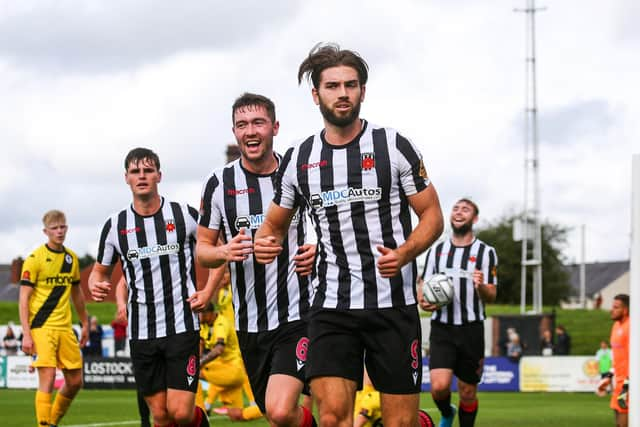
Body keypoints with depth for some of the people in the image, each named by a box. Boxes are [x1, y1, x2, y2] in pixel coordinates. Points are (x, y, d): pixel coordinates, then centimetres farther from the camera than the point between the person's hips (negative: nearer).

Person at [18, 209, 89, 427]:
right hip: (41, 327, -6)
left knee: (75, 382, 7)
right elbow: (24, 298, -9)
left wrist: (85, 323, 22)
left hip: (65, 328, 6)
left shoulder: (72, 258, 11)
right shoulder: (35, 259, -7)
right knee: (47, 380, -13)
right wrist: (26, 334, -15)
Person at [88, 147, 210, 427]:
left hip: (182, 327, -2)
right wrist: (95, 286, -6)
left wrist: (209, 291, -2)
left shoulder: (185, 215, -1)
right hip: (141, 332, 3)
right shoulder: (115, 226, 4)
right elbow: (101, 270, 17)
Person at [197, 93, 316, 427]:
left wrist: (318, 251, -10)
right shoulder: (220, 183, 2)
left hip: (298, 314, -3)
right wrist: (224, 253, -15)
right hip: (249, 321, 3)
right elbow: (202, 249, 7)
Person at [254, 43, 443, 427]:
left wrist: (404, 253, -18)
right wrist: (266, 244, -4)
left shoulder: (393, 146, 0)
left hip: (393, 305, -2)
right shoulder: (299, 159, 8)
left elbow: (432, 216, 2)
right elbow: (275, 224, 20)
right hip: (331, 307, 2)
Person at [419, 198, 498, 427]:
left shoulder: (486, 252, 3)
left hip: (471, 329, 0)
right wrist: (424, 301, -9)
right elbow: (423, 286, 14)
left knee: (468, 392, 4)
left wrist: (481, 286, -22)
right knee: (439, 386, -15)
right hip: (442, 328, 1)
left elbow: (491, 296, 1)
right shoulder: (436, 250, 10)